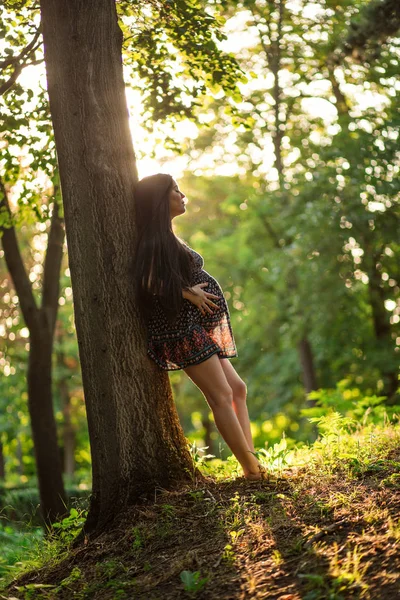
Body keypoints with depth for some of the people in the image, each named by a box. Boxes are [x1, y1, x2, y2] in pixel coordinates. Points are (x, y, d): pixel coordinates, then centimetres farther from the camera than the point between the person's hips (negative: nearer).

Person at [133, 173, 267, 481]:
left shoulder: (169, 236, 20)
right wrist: (187, 293, -16)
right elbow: (148, 283, -21)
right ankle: (252, 469, -10)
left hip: (201, 327, 10)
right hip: (183, 328, -10)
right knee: (222, 395, -11)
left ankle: (252, 463, 7)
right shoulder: (154, 238, -10)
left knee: (237, 389, 8)